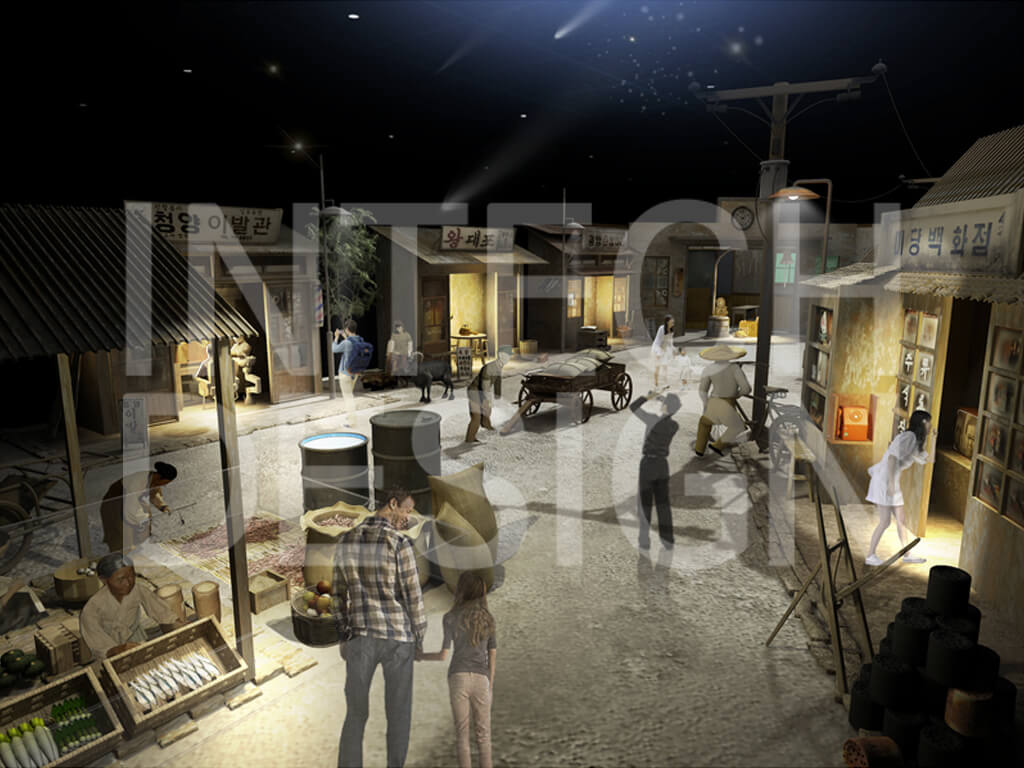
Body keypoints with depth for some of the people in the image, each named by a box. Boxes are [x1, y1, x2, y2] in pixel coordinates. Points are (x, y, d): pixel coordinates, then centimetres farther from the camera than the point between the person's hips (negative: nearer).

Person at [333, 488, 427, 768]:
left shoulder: (345, 541, -1)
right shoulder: (400, 544, -18)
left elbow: (339, 593, 6)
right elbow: (413, 597, -13)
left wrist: (342, 637, 16)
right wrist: (419, 639, 1)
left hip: (361, 637, 4)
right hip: (397, 637, -3)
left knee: (356, 714, 15)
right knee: (398, 713, 14)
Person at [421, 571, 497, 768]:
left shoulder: (451, 617, -3)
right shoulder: (487, 617, 7)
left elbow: (444, 655, -5)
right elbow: (493, 655, 8)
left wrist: (418, 655, 9)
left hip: (458, 678, -2)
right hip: (481, 679, 2)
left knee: (462, 731, 5)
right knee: (483, 732, 10)